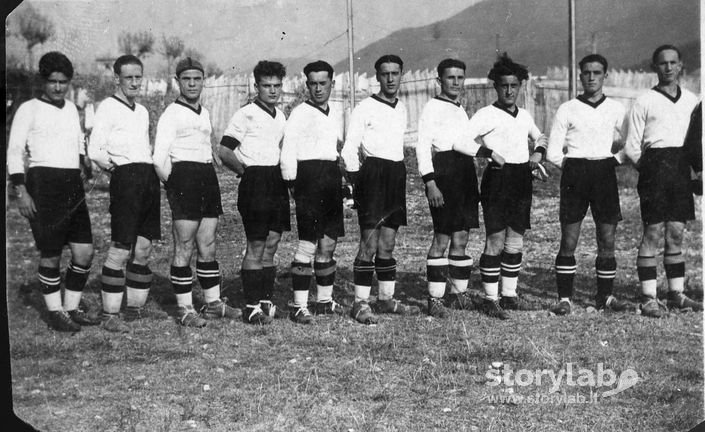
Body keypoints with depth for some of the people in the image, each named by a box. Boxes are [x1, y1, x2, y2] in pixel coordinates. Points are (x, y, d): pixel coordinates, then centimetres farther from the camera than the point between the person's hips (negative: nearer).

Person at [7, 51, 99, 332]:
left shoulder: (71, 108, 15)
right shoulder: (29, 109, -2)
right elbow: (14, 152, -4)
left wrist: (86, 162, 13)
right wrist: (21, 192, -12)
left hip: (73, 185, 6)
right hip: (43, 184, -6)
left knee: (85, 251, 4)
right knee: (51, 255, 0)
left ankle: (71, 308, 20)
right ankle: (55, 313, 15)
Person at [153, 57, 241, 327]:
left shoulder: (205, 113, 19)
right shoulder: (171, 114, -3)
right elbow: (159, 159, -9)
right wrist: (172, 185, -5)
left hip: (208, 177, 7)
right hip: (184, 176, -7)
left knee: (208, 247, 11)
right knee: (184, 249, -4)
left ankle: (213, 303, 18)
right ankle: (185, 309, 2)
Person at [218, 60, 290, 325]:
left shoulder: (280, 115, 15)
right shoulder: (246, 115, -9)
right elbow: (224, 151, -11)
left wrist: (286, 173, 15)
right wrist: (246, 172, -3)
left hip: (277, 182, 7)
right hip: (255, 183, -7)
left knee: (271, 245, 9)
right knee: (256, 247, -4)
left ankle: (266, 301, 17)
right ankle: (252, 306, 1)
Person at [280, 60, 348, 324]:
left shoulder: (336, 116, 17)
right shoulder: (300, 113, -5)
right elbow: (288, 151, -9)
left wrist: (343, 181, 16)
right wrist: (292, 184, -12)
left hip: (332, 178, 8)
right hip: (309, 176, -7)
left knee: (329, 243, 12)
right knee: (308, 245, -9)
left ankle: (324, 300, 24)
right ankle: (299, 306, -6)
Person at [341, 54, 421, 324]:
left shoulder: (402, 109, 15)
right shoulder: (365, 109, -6)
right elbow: (349, 149, -8)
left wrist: (399, 172, 16)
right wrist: (355, 180, -11)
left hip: (397, 173, 7)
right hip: (373, 173, -7)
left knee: (388, 244, 12)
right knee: (369, 243, -8)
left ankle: (387, 299, 20)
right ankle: (361, 303, -4)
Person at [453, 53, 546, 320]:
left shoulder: (524, 115, 13)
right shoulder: (487, 115, -7)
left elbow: (540, 137, 32)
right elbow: (460, 142, -17)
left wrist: (538, 151, 11)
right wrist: (489, 152, -22)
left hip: (522, 180, 6)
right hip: (497, 178, -6)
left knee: (516, 242, 10)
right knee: (495, 242, -3)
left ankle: (509, 294, 21)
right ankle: (490, 299, 5)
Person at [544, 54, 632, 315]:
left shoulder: (617, 110, 9)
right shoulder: (567, 110, 3)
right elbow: (553, 152, 3)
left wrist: (615, 158, 4)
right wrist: (570, 166, 0)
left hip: (605, 173, 2)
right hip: (574, 174, -2)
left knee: (607, 240, 2)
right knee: (568, 241, -2)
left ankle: (605, 296, 12)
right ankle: (564, 298, 4)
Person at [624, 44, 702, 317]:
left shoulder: (692, 101, 14)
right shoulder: (644, 102, 1)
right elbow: (631, 147, 1)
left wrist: (693, 165, 6)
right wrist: (649, 168, -1)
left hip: (682, 167, 4)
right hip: (655, 164, -4)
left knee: (676, 232, 8)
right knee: (653, 232, -6)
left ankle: (677, 294, 15)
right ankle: (649, 299, -3)